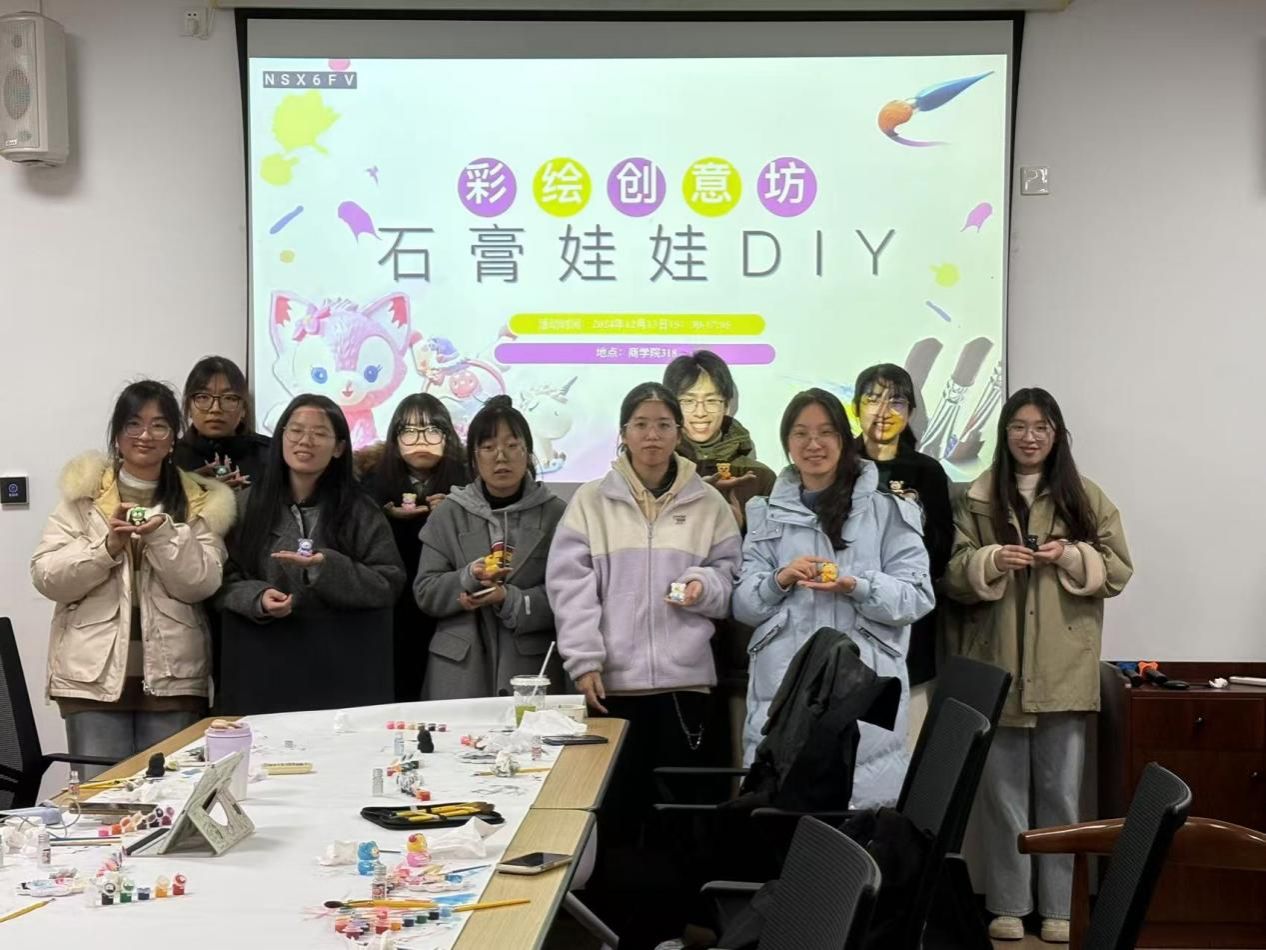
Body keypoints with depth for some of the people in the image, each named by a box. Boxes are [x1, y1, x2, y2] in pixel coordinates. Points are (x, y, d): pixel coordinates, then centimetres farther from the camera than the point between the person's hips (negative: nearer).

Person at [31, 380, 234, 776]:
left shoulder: (199, 501, 8)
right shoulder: (84, 494, 5)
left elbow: (202, 584, -1)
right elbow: (46, 577, -1)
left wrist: (163, 535, -16)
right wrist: (108, 545, -14)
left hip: (172, 677, 1)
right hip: (94, 675, -1)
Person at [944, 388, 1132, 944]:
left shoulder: (1085, 497, 6)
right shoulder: (977, 498, 5)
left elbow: (1118, 570, 4)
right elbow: (952, 575, 2)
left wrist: (1072, 557, -14)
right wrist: (990, 561, -17)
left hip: (1064, 669, 0)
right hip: (997, 667, 0)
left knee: (1060, 792, 6)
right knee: (1002, 790, 5)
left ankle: (1058, 907, 15)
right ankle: (1008, 905, 15)